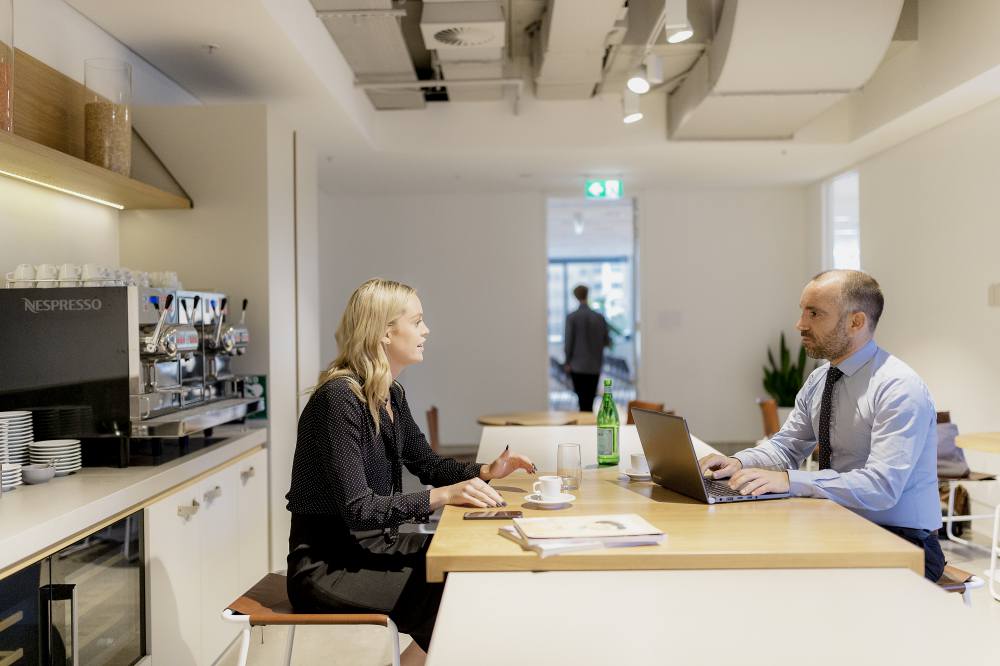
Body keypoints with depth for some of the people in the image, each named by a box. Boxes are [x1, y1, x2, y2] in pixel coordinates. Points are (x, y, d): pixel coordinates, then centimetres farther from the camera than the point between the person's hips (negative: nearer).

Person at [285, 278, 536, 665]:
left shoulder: (392, 395, 6)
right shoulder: (339, 399, -22)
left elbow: (426, 463, 17)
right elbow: (358, 508, -26)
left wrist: (484, 472, 0)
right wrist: (443, 496, -33)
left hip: (371, 543, 9)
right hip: (327, 563, -8)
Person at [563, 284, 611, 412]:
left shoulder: (572, 317, -8)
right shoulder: (600, 317, -1)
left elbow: (569, 341, -8)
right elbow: (607, 342, 5)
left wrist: (567, 363, 3)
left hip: (577, 366, -2)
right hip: (595, 367, 2)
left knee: (583, 400, 0)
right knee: (590, 401, 11)